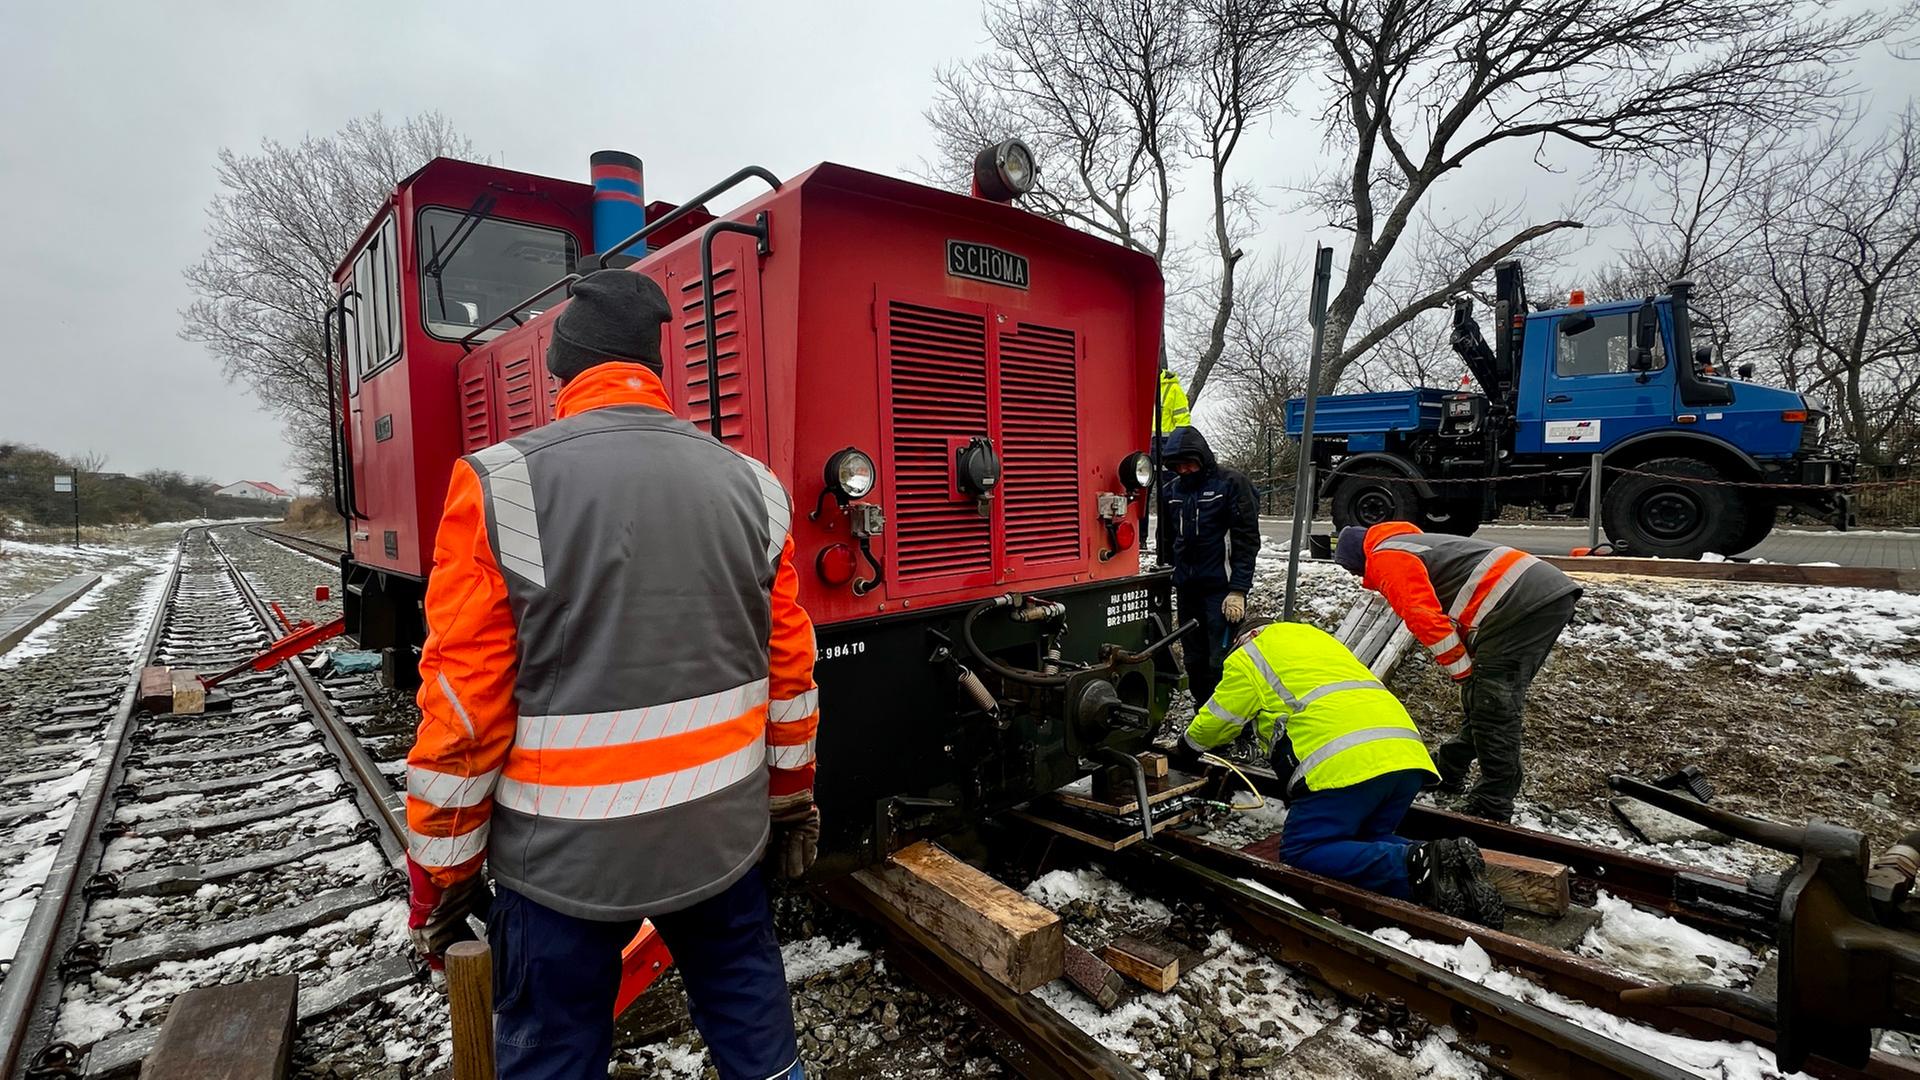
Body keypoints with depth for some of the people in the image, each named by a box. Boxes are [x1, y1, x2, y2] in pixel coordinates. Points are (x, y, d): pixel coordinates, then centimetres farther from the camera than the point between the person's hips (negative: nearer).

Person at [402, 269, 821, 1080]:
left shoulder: (502, 488, -13)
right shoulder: (753, 487, -2)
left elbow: (463, 707, -12)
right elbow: (789, 675, 3)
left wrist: (441, 873, 2)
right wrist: (792, 802, 16)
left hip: (565, 855, -3)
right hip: (721, 834, 3)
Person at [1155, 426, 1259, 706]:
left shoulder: (1231, 483, -6)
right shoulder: (1171, 491, 10)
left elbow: (1247, 540, -10)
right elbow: (1165, 541, 20)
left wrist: (1238, 591, -16)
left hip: (1222, 588, -6)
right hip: (1186, 589, 6)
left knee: (1222, 662, -8)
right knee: (1194, 660, 13)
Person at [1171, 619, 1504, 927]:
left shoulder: (1248, 657, 14)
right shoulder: (1318, 638, 36)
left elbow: (1217, 722, 17)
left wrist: (1186, 749, 38)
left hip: (1347, 762, -8)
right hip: (1407, 754, 8)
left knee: (1301, 853, -5)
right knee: (1361, 844, 20)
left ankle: (1417, 868, -21)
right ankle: (1448, 862, -4)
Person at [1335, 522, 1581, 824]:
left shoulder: (1386, 558, -1)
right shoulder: (1415, 543, 30)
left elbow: (1426, 618, -13)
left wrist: (1464, 674, -4)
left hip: (1520, 603, -10)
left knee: (1493, 707, -7)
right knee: (1483, 699, 16)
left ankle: (1493, 808, -2)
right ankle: (1450, 771, 27)